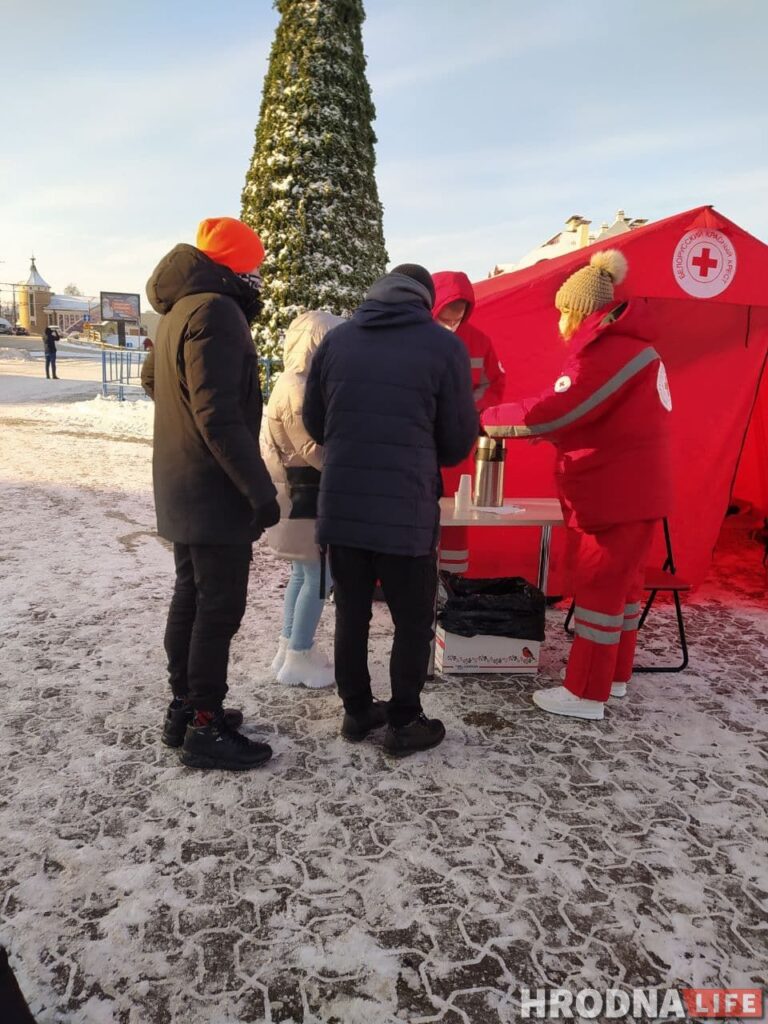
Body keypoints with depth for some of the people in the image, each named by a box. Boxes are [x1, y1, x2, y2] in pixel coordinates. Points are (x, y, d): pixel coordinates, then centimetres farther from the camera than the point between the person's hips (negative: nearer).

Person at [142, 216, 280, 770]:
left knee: (191, 596, 16)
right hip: (215, 491, -10)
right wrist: (259, 487, -23)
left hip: (180, 488, 10)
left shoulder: (178, 310, 15)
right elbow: (218, 415, -24)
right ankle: (206, 728, 7)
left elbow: (152, 379, 29)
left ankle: (184, 708, 27)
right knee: (220, 606, -3)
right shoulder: (216, 312, -17)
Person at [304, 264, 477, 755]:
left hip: (340, 505, 4)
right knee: (414, 620, 12)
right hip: (408, 510, -4)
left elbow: (314, 422, 12)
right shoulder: (445, 345, -4)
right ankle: (405, 723, 22)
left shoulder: (336, 339, 6)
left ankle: (357, 711, 30)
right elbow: (458, 442, 0)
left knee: (351, 614, 17)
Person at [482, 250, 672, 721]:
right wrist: (542, 430, 3)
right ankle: (615, 674, 29)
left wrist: (488, 420, -10)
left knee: (599, 586, -3)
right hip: (634, 489, 10)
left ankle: (586, 693, 7)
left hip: (619, 493, -10)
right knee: (621, 582, 16)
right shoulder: (626, 346, 14)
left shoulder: (609, 353, -19)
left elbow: (552, 411, -22)